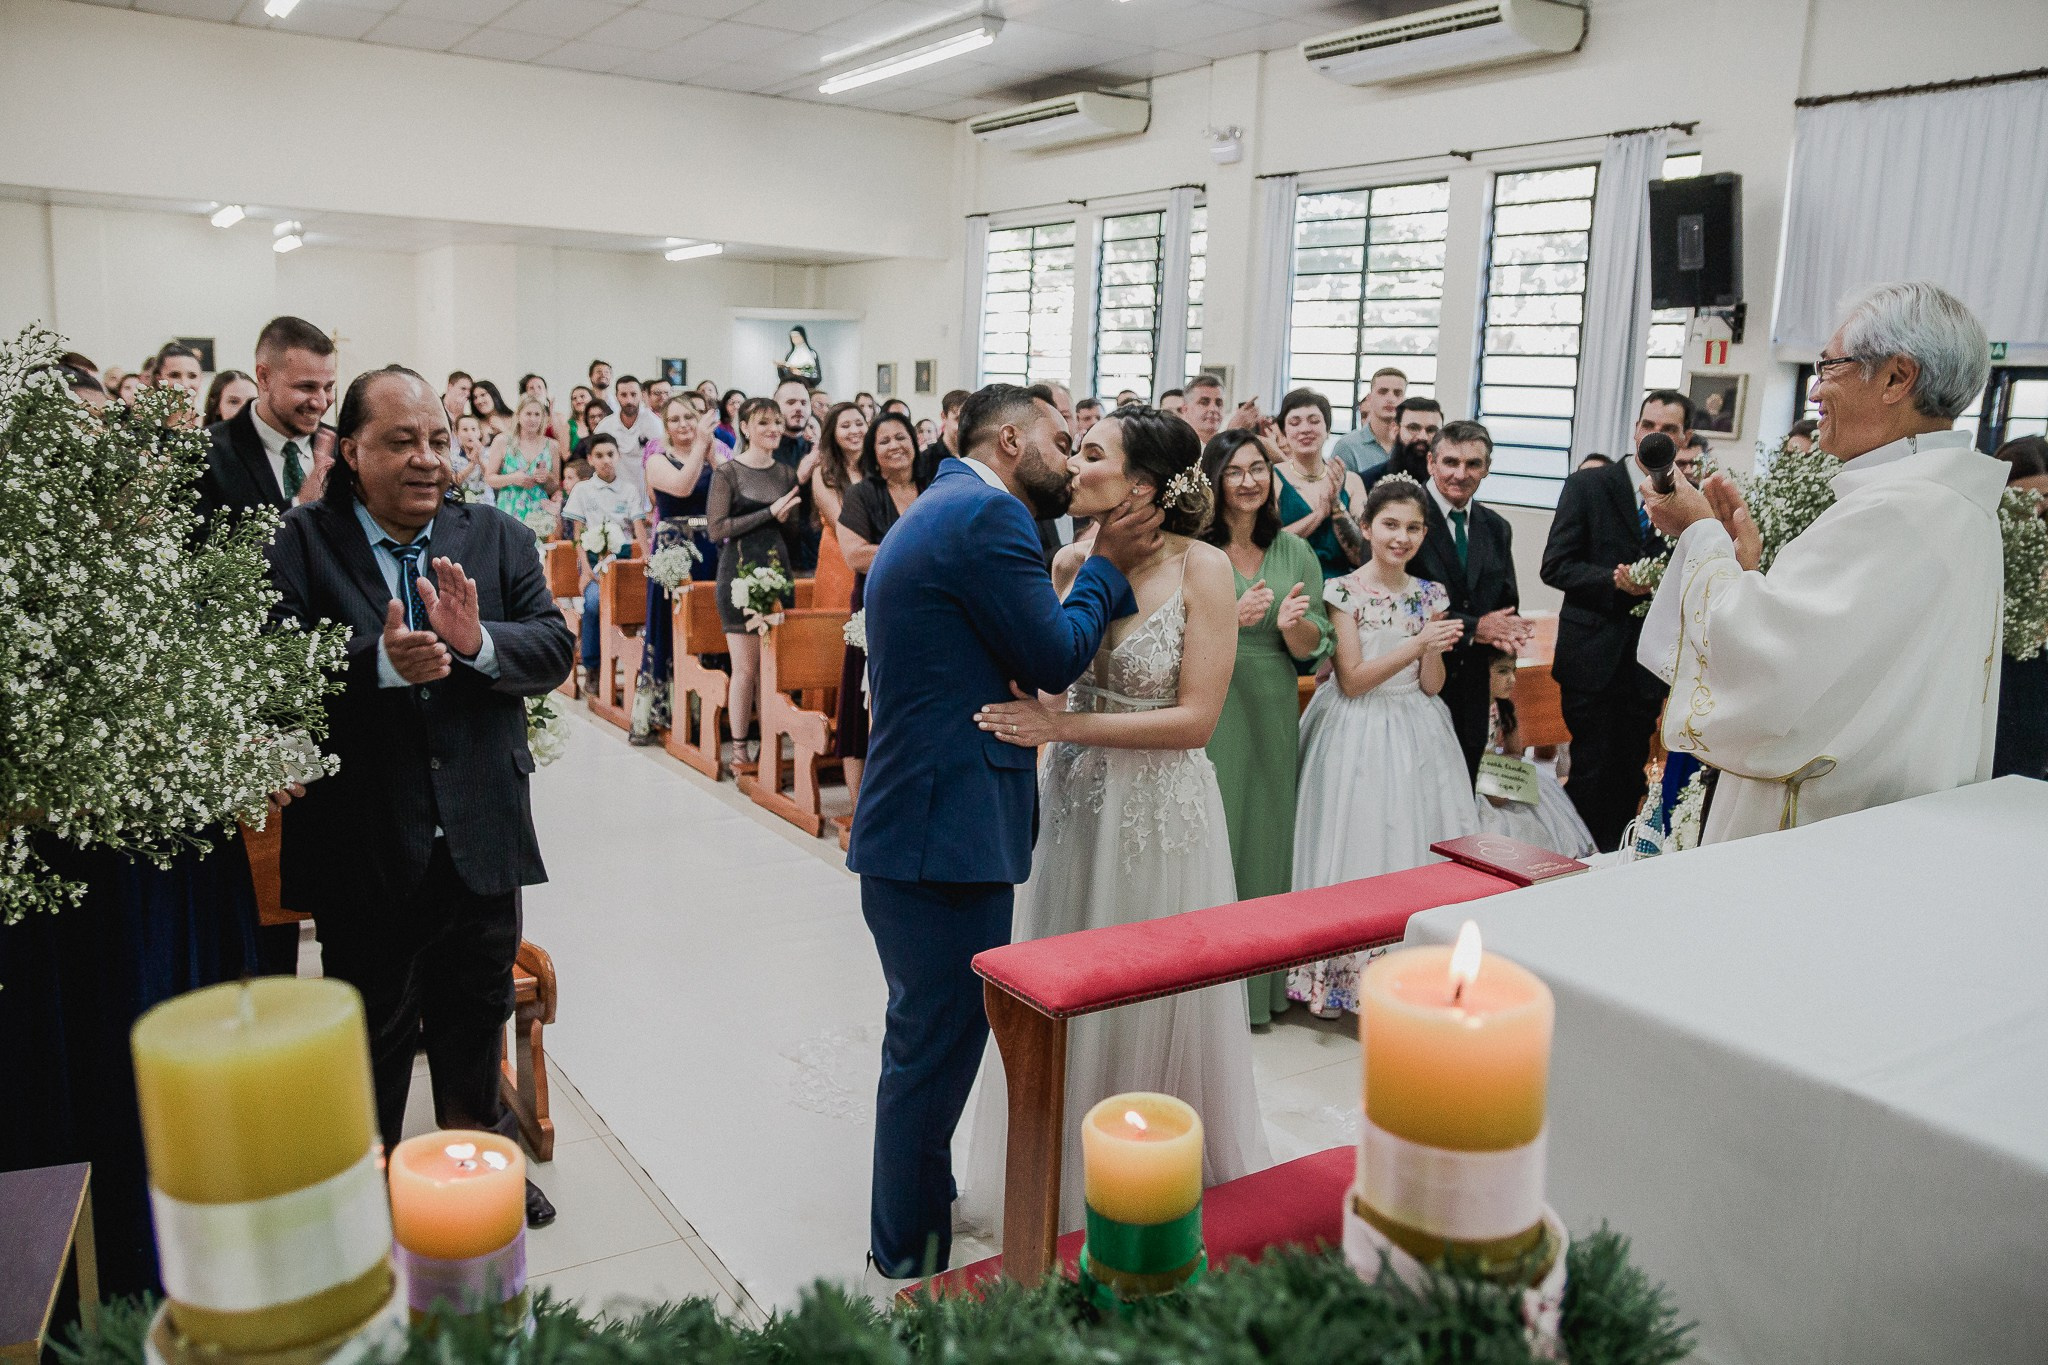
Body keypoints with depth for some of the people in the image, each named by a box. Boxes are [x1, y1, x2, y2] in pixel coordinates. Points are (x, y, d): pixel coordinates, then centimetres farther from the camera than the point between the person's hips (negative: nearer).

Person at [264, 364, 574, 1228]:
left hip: (482, 840, 3)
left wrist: (478, 642, -23)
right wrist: (381, 663, -31)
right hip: (364, 849, -3)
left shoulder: (499, 539, 3)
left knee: (478, 1019, 20)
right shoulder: (300, 546, -7)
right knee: (374, 1032, 15)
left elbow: (554, 651, -5)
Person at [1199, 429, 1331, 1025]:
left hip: (1272, 715, 4)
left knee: (1265, 840, 12)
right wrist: (1231, 618, -21)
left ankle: (1261, 985, 27)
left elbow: (1314, 651, 6)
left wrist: (1295, 625, -15)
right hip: (1208, 713, -4)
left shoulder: (1296, 552, 7)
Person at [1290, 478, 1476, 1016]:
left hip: (1416, 735, 4)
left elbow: (1431, 685, 4)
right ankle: (1346, 973, 10)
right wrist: (1416, 644, -20)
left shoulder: (1430, 595, 6)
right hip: (1358, 734, -4)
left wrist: (1435, 644, -15)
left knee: (1416, 842, 6)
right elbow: (1352, 680, -13)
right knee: (1359, 845, -2)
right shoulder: (1344, 591, -7)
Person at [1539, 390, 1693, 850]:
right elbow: (1555, 566, -6)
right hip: (1592, 654, -3)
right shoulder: (1587, 485, -1)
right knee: (1592, 771, 0)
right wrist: (1614, 581, -19)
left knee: (1631, 774, 10)